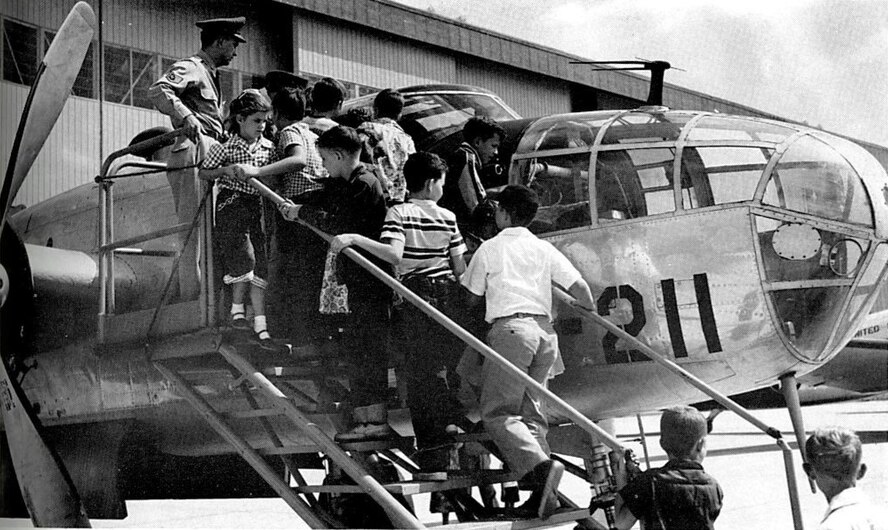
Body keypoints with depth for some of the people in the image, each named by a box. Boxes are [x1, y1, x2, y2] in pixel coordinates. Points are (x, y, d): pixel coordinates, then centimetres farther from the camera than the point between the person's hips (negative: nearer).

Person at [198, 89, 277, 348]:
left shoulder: (268, 148, 6)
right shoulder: (225, 147, -5)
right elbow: (204, 173, 2)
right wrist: (225, 170, -14)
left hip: (257, 207, 4)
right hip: (231, 205, -4)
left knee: (260, 266, 0)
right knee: (244, 259, -15)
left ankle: (260, 324, 7)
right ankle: (237, 310, 7)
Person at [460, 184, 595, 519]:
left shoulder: (489, 248, 8)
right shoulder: (544, 249, 16)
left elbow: (472, 297, 16)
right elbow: (578, 286, 10)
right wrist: (592, 313, 30)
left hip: (509, 328, -5)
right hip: (544, 329, 5)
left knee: (497, 412, -6)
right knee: (529, 409, 10)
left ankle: (540, 466, -30)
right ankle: (544, 491, -2)